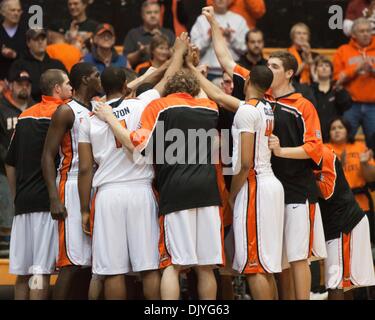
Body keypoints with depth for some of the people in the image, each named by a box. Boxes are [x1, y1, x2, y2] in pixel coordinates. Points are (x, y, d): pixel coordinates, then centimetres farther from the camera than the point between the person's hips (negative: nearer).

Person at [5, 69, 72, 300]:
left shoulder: (25, 116, 15)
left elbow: (10, 163, 19)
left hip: (23, 202, 7)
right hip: (47, 201, -7)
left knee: (22, 270, 10)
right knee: (41, 269, -8)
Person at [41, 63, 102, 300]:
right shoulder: (66, 112, -6)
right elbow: (48, 156, -11)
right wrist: (54, 199, -19)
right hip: (72, 188, -8)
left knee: (93, 261, 6)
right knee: (72, 263, -12)